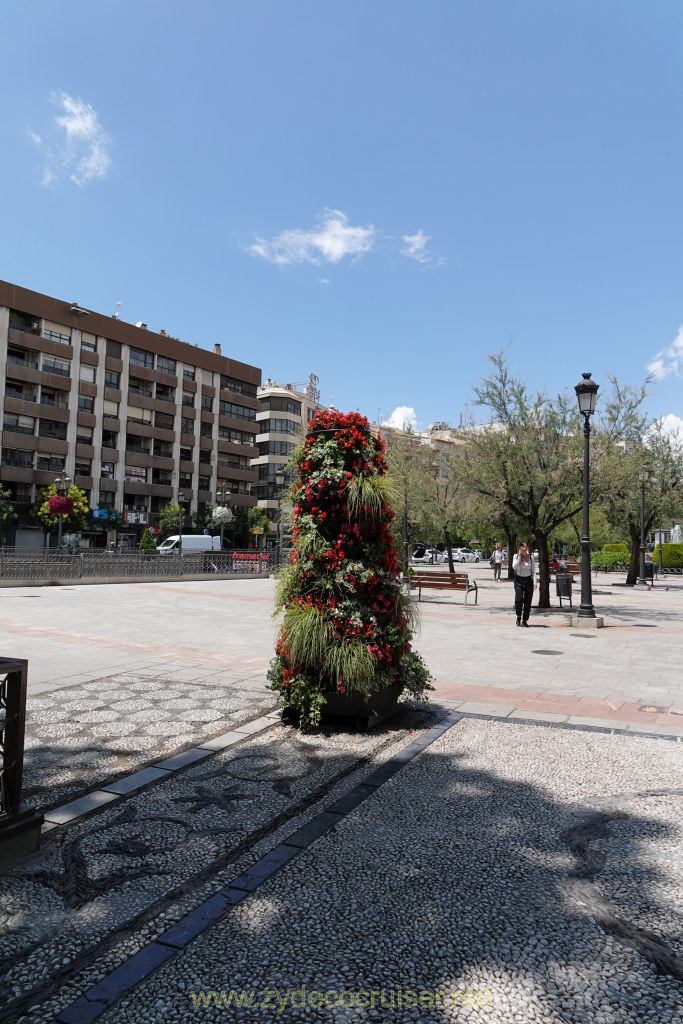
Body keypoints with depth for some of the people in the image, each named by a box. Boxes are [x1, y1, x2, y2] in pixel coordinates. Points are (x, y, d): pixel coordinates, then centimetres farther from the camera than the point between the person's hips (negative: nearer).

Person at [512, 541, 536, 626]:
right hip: (519, 580, -2)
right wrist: (519, 556, -12)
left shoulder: (531, 557, 6)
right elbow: (514, 567, -13)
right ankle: (518, 617, 7)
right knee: (519, 599, -15)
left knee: (528, 602, -1)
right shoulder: (516, 556, 2)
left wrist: (534, 582, -1)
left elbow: (533, 570, 8)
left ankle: (525, 620, 12)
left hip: (528, 580, 2)